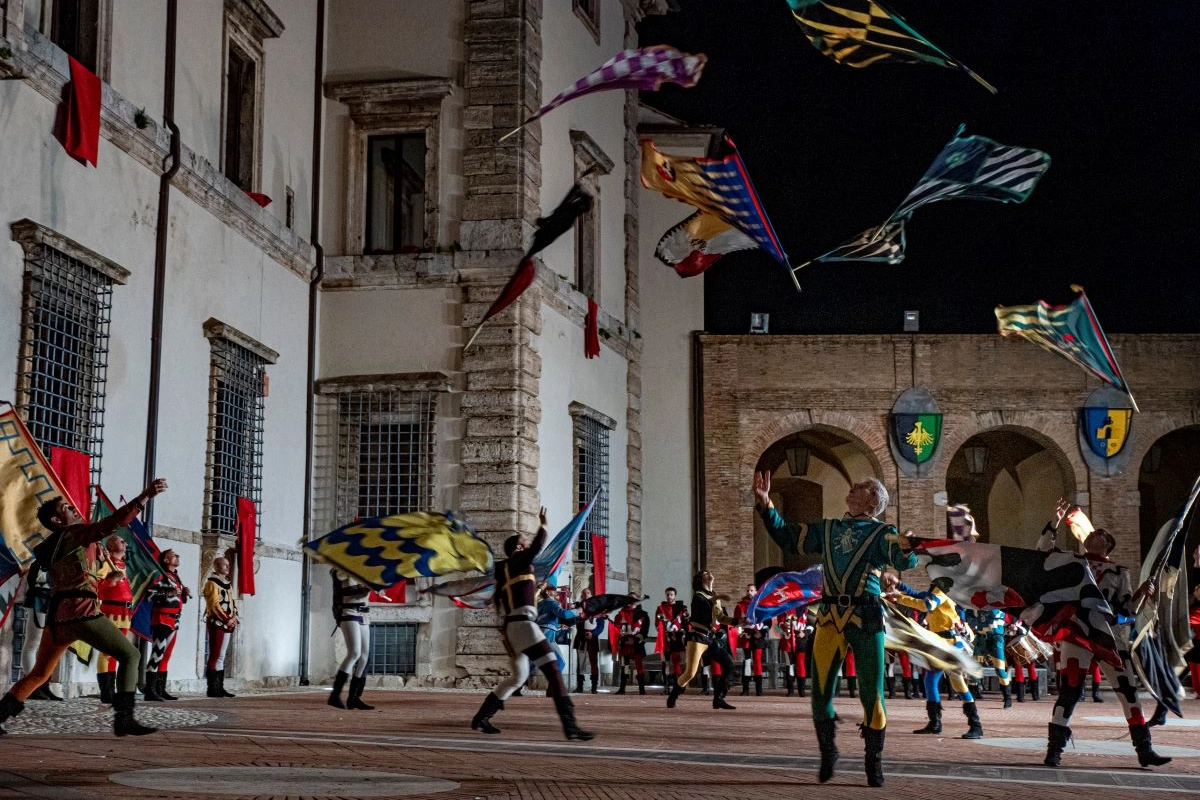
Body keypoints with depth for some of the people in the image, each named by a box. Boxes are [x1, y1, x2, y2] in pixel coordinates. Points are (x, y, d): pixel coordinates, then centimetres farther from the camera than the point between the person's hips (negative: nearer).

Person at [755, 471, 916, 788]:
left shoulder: (881, 532, 5)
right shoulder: (827, 529, 20)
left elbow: (903, 561, -12)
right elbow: (787, 536, 22)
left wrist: (907, 550, -37)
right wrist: (765, 503, 12)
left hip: (866, 618, -4)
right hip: (829, 617, 4)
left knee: (871, 694, -2)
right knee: (821, 693, 2)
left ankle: (874, 763, 11)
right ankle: (828, 756, 20)